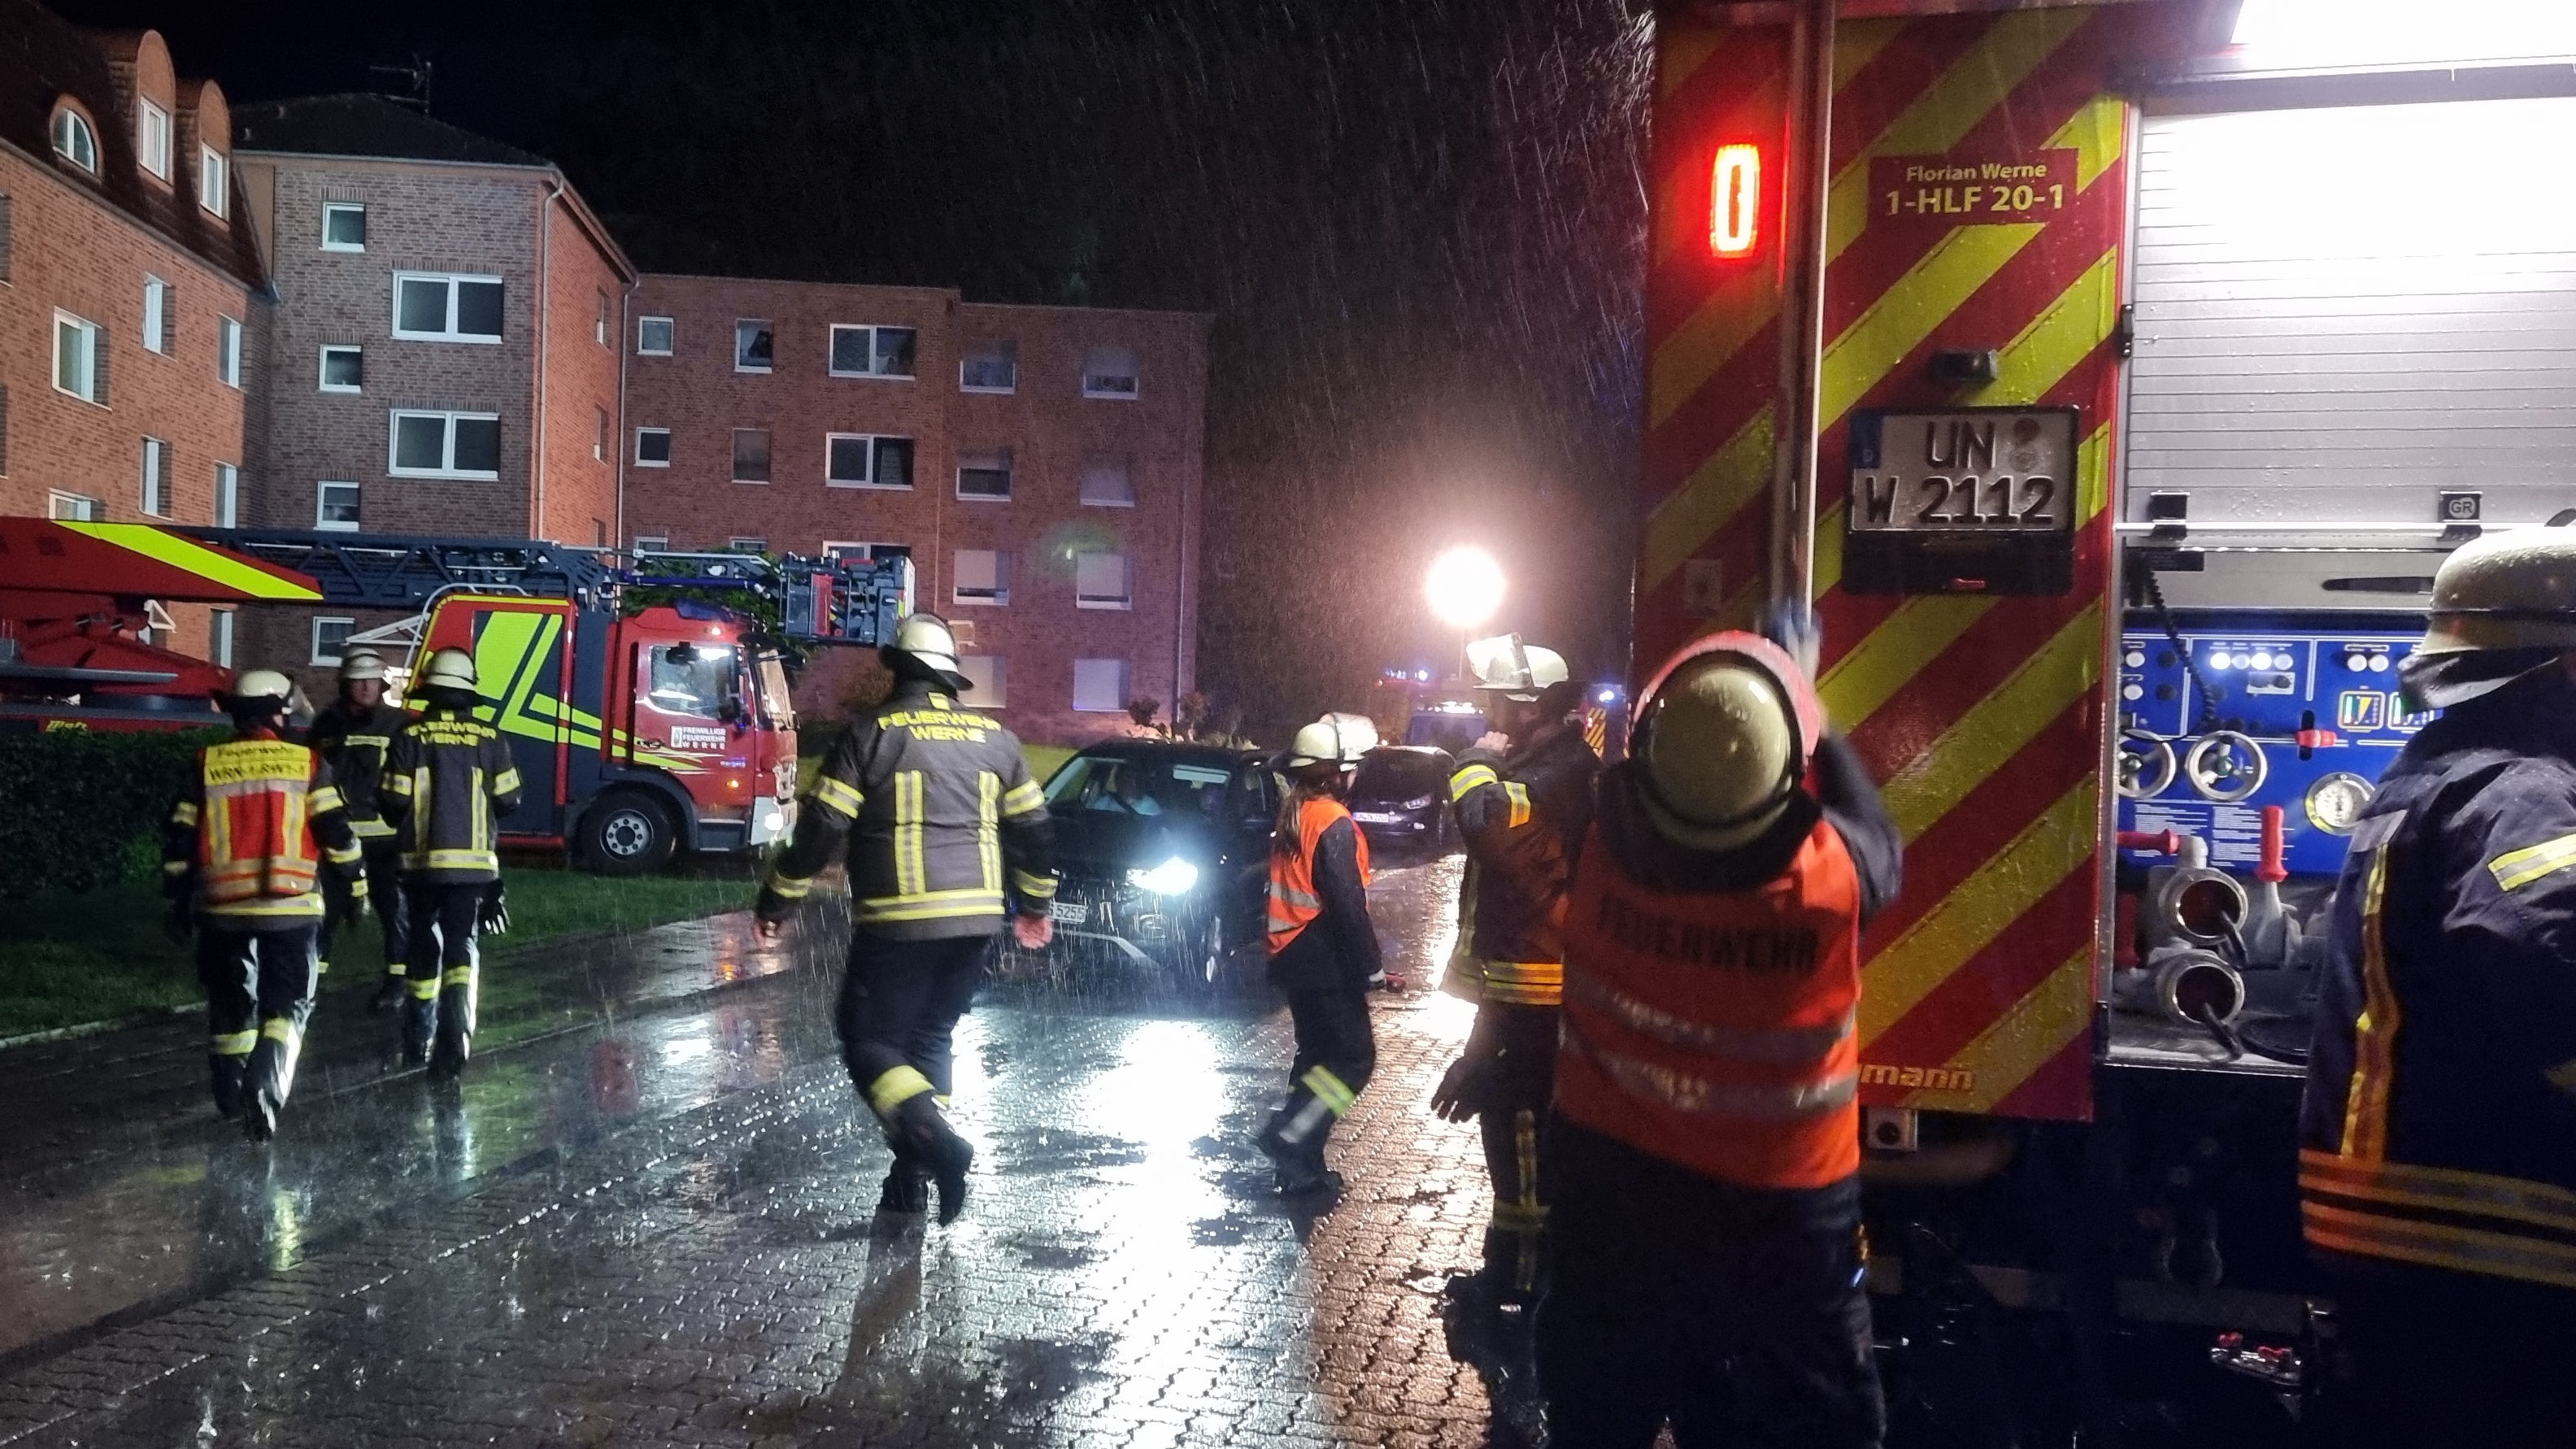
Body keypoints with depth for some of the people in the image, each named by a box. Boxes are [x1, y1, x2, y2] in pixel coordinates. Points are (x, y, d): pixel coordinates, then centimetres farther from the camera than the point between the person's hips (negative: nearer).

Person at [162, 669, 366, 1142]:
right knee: (288, 1004, 4)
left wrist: (178, 899, 17)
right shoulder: (307, 764, -2)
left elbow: (178, 838, 7)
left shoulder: (207, 765, 4)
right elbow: (337, 832, -6)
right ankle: (265, 1089, -17)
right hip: (292, 907, -2)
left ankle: (232, 1094, 28)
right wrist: (357, 885, 6)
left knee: (231, 1001, 19)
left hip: (223, 907, 2)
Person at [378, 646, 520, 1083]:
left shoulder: (409, 738, -5)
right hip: (474, 862, -1)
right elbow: (508, 801, 2)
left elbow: (392, 804, -5)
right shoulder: (489, 740, -2)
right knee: (462, 949, 0)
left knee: (424, 950, 16)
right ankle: (451, 1052, -18)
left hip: (422, 861, 1)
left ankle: (417, 1046, 29)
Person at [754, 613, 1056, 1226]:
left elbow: (821, 828, -5)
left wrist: (777, 902, 6)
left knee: (868, 1038, 4)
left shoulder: (873, 734, -4)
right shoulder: (995, 738, 11)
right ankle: (911, 1180, 14)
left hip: (898, 923, -5)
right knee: (931, 1039, 16)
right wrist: (1035, 904, 31)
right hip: (977, 921, 5)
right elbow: (1031, 827, 17)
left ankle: (932, 1137, -18)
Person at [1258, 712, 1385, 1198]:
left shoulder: (1293, 814, 11)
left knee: (1318, 1053, 14)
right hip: (1325, 960, -10)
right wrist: (1368, 963, -13)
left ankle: (1302, 1166, 16)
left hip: (1293, 955, 10)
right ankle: (1287, 1138, -11)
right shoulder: (1334, 823, -18)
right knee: (1354, 1057, -4)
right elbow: (1347, 904, -20)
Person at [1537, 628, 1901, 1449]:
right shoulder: (1832, 873, -25)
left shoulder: (1601, 839, -22)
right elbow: (1880, 845, -1)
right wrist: (1809, 714, 5)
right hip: (1783, 1204, -2)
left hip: (1614, 1174, 2)